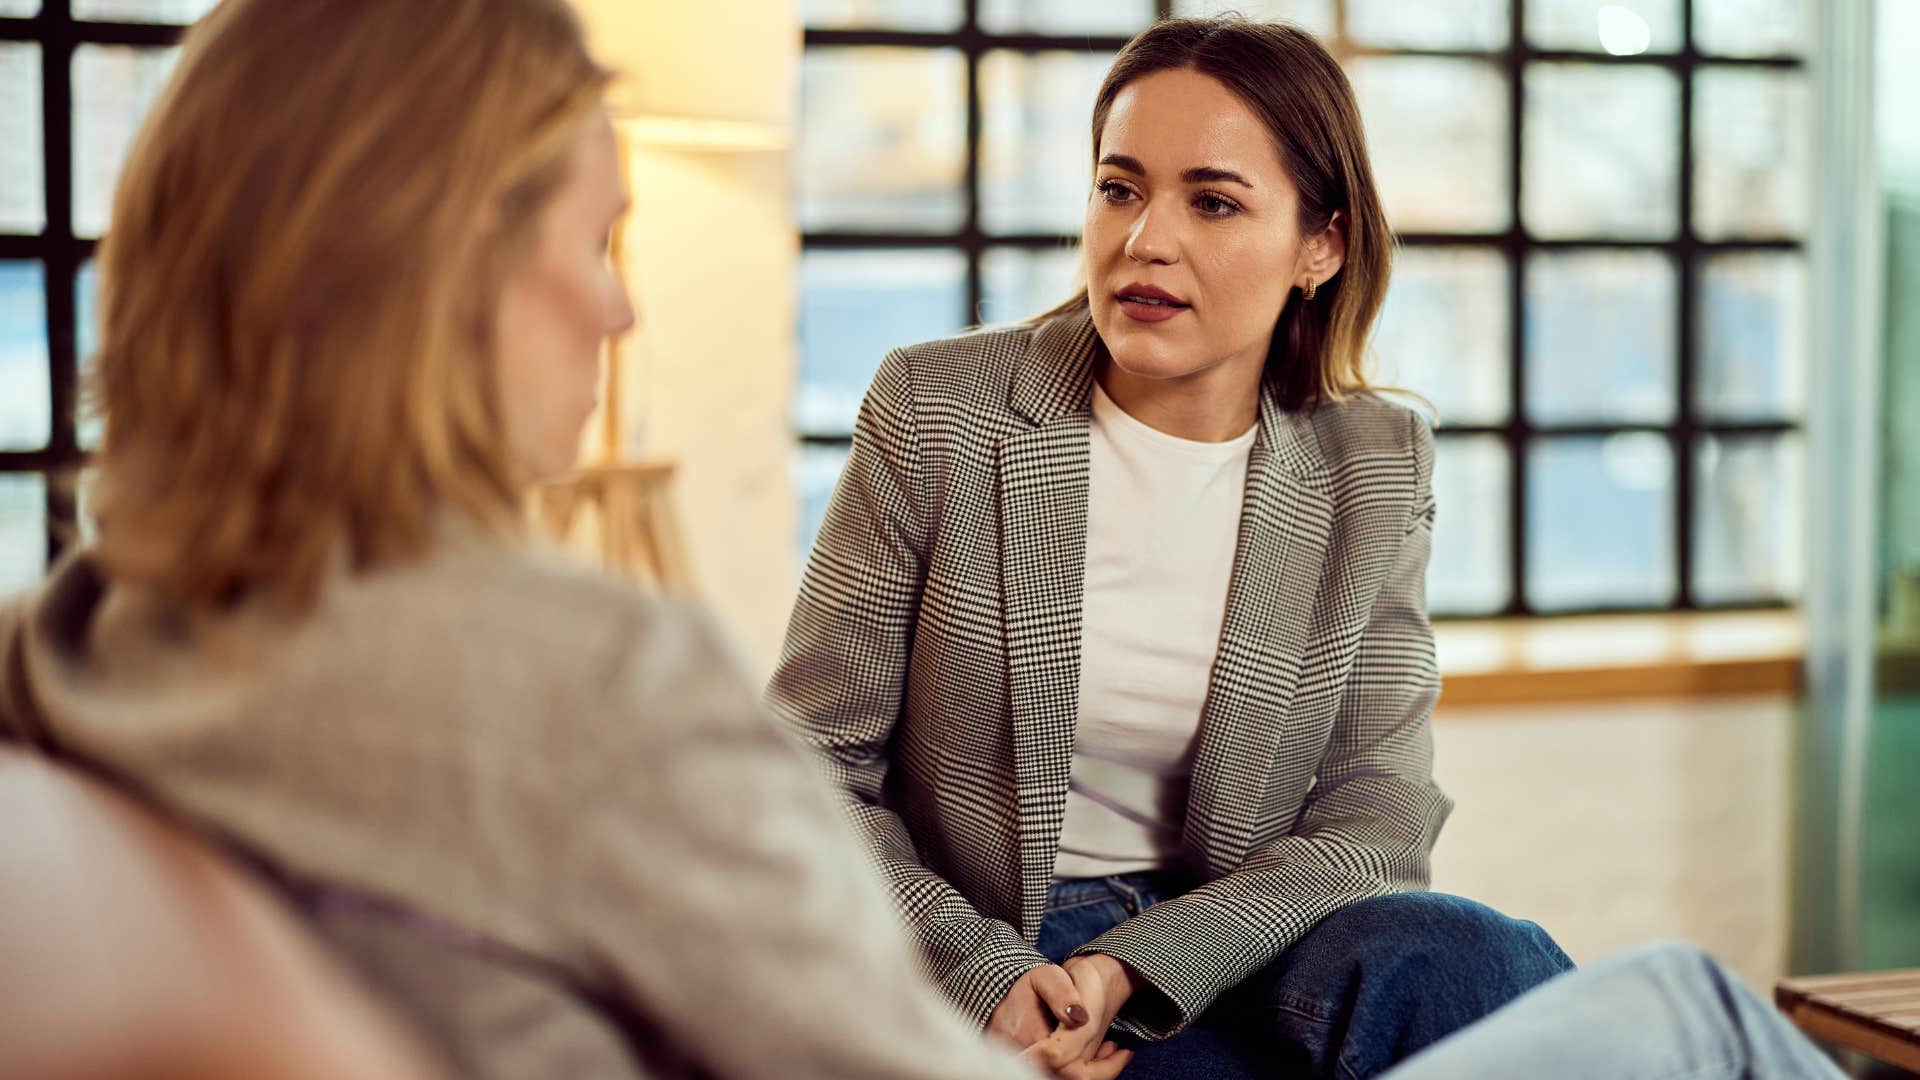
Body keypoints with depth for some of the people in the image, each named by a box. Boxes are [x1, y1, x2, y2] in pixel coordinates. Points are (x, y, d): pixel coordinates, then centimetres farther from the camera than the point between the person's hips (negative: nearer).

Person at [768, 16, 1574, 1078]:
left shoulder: (1374, 468, 3)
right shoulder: (935, 412, -4)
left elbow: (1374, 821, -2)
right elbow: (814, 768, -3)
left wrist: (1130, 973, -17)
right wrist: (986, 978, -17)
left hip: (1219, 951, 4)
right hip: (966, 976, -4)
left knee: (1476, 961, -28)